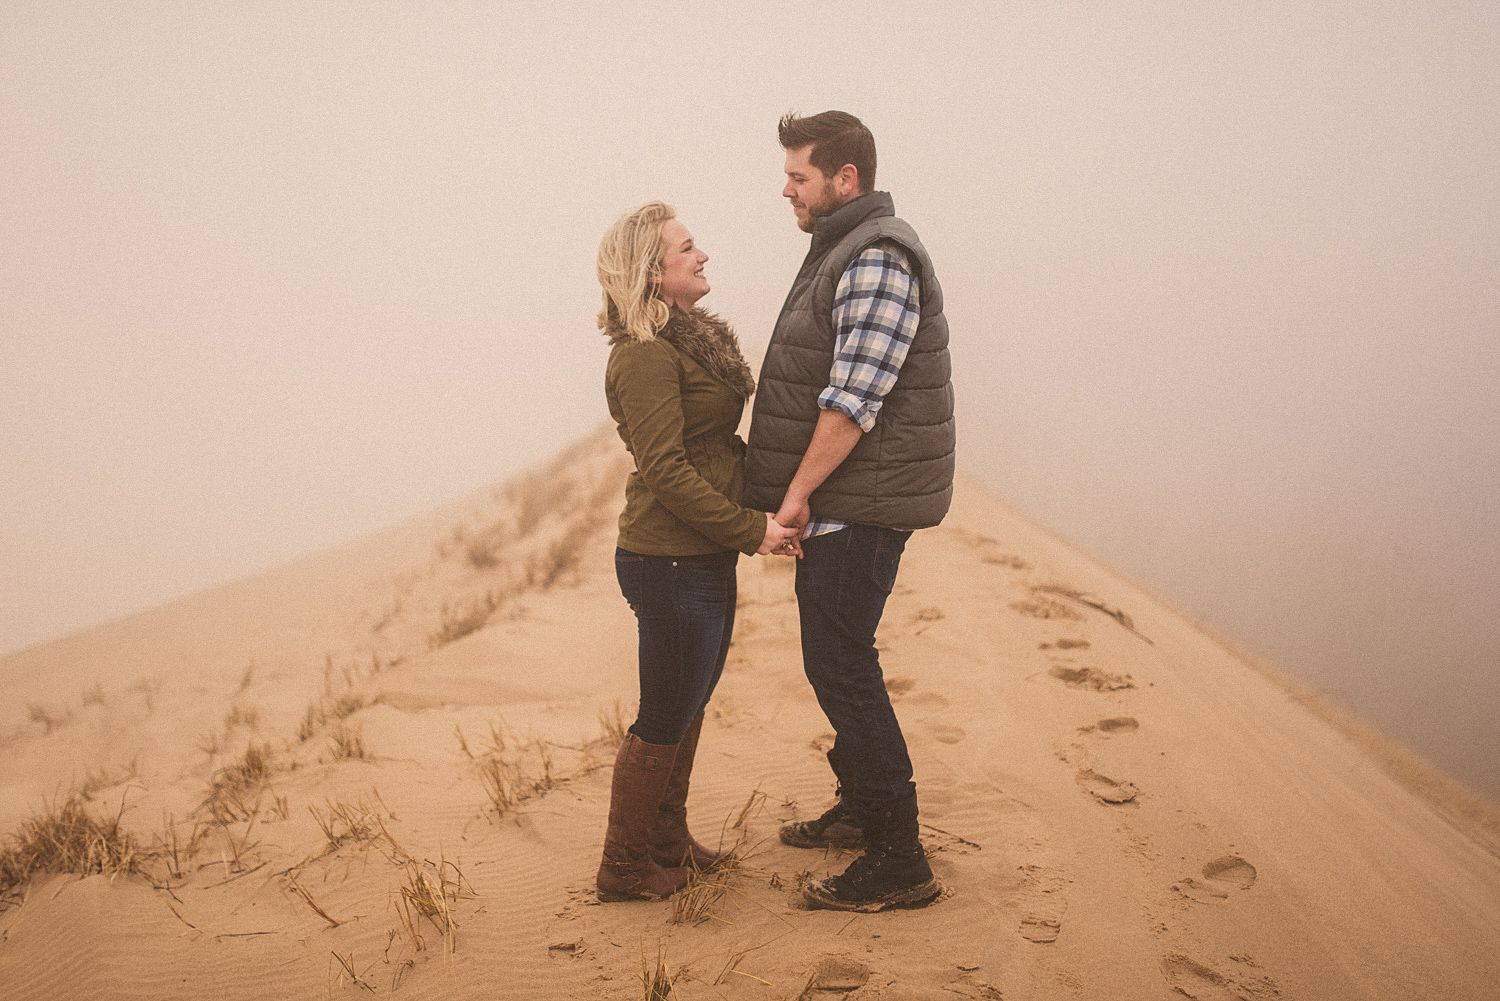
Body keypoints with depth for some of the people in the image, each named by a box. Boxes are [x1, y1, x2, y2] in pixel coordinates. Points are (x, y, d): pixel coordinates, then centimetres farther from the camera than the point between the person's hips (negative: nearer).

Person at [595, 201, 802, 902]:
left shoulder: (690, 339, 13)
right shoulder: (644, 356, -18)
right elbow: (665, 470, -23)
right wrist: (750, 530, -19)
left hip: (704, 557, 10)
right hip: (670, 561, -10)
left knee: (688, 705, 19)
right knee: (665, 718, 2)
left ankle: (667, 843, 35)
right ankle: (625, 868, 18)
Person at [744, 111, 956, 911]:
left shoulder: (877, 260, -18)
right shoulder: (844, 251, 16)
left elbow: (853, 398, -25)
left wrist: (798, 492, -19)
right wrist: (799, 492, 16)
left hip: (862, 504, -10)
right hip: (840, 502, 10)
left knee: (840, 665, -7)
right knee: (836, 657, 19)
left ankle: (899, 860, -1)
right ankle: (862, 807, 34)